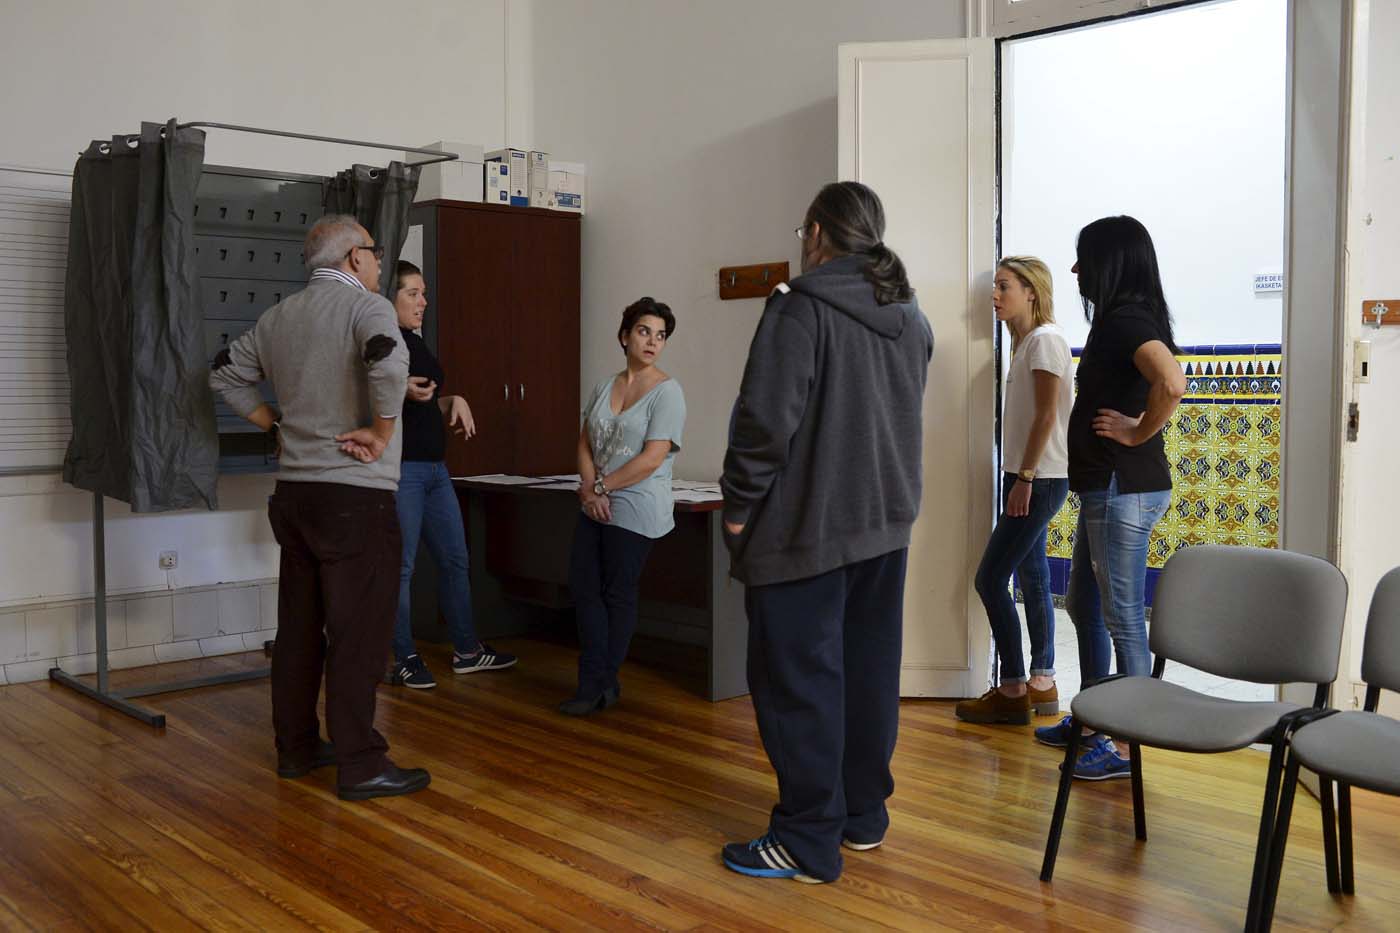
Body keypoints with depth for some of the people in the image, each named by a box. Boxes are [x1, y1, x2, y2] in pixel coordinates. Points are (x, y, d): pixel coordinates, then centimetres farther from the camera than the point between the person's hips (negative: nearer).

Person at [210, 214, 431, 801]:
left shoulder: (278, 317, 13)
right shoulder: (366, 305, -10)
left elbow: (225, 373, 22)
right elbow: (389, 363, -30)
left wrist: (275, 422, 17)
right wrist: (382, 431, -17)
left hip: (294, 489, 8)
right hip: (356, 495, -7)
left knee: (299, 625, 15)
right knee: (357, 632, -3)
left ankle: (296, 747, 25)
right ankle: (360, 765, 2)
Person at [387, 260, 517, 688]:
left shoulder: (417, 343, 17)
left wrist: (454, 401, 7)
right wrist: (403, 392, -28)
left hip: (435, 467, 9)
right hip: (400, 468, -9)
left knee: (455, 559, 12)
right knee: (401, 566, -2)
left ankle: (467, 650, 23)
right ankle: (405, 659, 10)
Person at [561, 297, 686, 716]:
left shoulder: (666, 391, -9)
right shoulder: (604, 387, 10)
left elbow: (651, 458, -16)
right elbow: (585, 444, 10)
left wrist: (601, 487, -10)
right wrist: (589, 489, -7)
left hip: (635, 508, -6)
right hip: (595, 507, 7)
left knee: (618, 595, 3)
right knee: (584, 587, 7)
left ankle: (601, 685, 16)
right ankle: (594, 682, 17)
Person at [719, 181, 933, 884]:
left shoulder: (800, 309, -15)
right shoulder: (911, 317, 10)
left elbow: (766, 420, -20)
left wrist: (739, 504, -10)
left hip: (804, 529, -8)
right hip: (886, 523, 8)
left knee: (797, 680, 1)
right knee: (868, 671, 15)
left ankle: (808, 840, 7)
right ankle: (864, 815, 28)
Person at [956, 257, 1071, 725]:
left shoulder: (1045, 339, -13)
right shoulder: (1027, 341, 15)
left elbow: (1046, 414, -18)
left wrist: (1025, 477, -19)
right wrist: (1019, 477, 13)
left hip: (1040, 479, -10)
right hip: (1028, 477, 10)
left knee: (990, 578, -8)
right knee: (1032, 578, 12)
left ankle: (1012, 691, 0)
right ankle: (1041, 684, 19)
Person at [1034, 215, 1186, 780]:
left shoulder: (1126, 319, -16)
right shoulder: (1123, 318, 15)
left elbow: (1171, 384, -33)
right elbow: (1157, 388, 27)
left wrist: (1137, 433, -18)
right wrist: (1142, 426, 12)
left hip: (1124, 489, -11)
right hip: (1106, 486, 11)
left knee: (1123, 619, -3)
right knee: (1083, 605, 19)